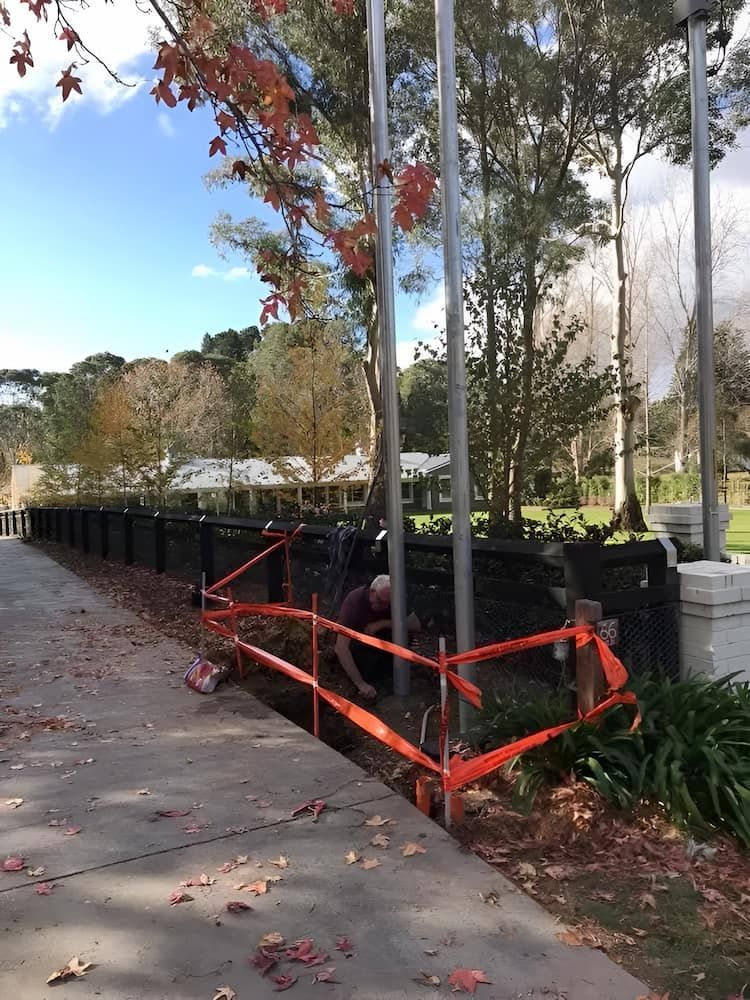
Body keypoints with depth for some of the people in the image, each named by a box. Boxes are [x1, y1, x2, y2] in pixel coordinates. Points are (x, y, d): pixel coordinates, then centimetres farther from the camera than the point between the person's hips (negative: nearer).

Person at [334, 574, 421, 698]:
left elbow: (416, 625, -25)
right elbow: (341, 647, -39)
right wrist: (360, 684, -44)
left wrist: (382, 624, -34)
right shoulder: (354, 599, -34)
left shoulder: (389, 598, -21)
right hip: (355, 641, -3)